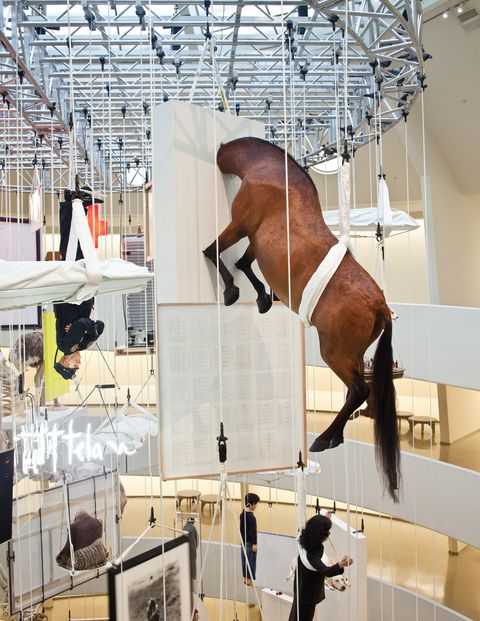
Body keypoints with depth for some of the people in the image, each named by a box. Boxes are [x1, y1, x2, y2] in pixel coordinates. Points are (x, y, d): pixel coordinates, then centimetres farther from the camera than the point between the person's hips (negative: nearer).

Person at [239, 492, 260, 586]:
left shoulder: (242, 514, 4)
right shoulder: (251, 517, -22)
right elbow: (253, 531, -21)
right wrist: (254, 544, -17)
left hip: (244, 540, 9)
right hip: (250, 542, -9)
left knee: (244, 559, 16)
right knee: (251, 560, 2)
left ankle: (245, 578, 26)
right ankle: (249, 580, 9)